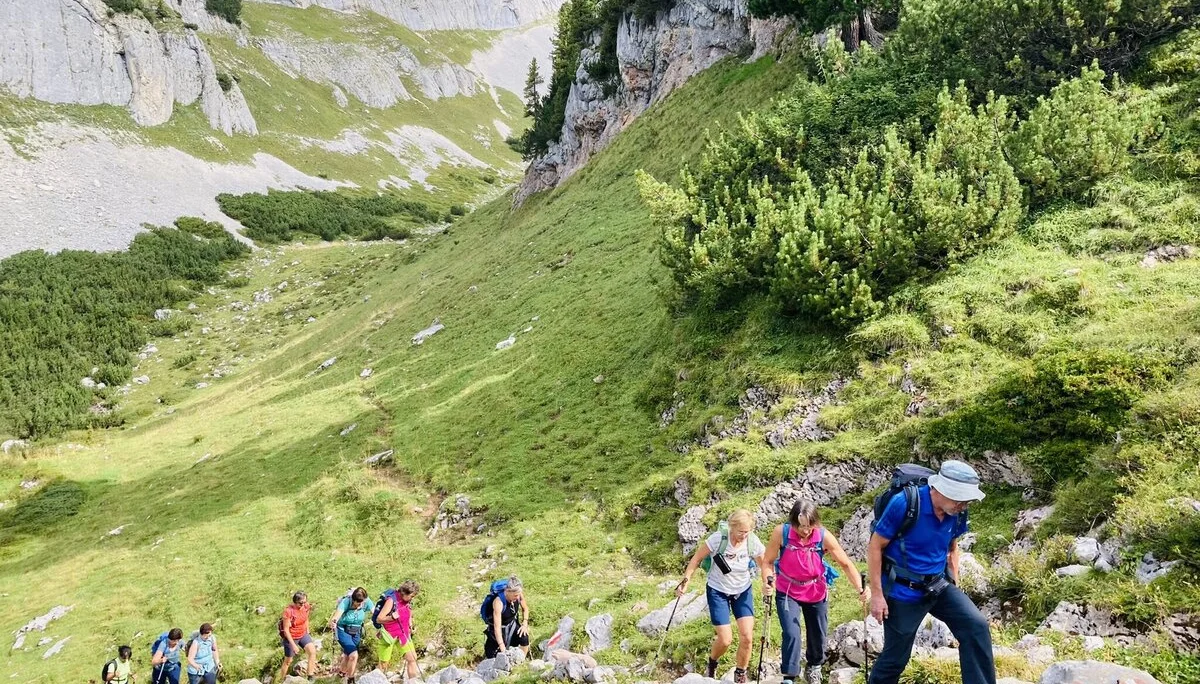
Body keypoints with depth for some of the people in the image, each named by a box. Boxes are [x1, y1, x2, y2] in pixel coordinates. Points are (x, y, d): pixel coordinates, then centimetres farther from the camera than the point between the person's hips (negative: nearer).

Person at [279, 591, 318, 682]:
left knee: (313, 651, -14)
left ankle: (310, 676, -4)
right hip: (291, 637, -4)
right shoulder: (288, 611, -28)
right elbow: (286, 630, -22)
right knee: (288, 661, 8)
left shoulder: (306, 606, -12)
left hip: (303, 635, 5)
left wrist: (308, 634, 11)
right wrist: (293, 645, -22)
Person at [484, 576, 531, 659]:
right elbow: (497, 627, -36)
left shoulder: (518, 595, -18)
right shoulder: (498, 602, -33)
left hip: (512, 624, 5)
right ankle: (488, 646, 19)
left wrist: (525, 624, -10)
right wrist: (502, 648, -41)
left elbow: (525, 609, 5)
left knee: (524, 638, -21)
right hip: (500, 628, -5)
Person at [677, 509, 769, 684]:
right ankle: (712, 663, 31)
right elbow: (697, 559, -13)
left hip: (743, 591, 2)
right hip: (718, 591, -2)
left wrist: (768, 580, -24)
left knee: (747, 637, -8)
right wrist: (685, 581, -14)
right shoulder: (718, 539, -26)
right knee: (725, 640, -5)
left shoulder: (753, 542, -19)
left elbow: (764, 564, -4)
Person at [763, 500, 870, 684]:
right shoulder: (781, 532, -25)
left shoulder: (824, 537, -24)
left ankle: (814, 666, 48)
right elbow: (769, 561, -13)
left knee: (818, 636, 17)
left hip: (816, 593, 2)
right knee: (791, 634, -15)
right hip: (787, 592, -2)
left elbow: (846, 564, -15)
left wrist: (860, 589, -28)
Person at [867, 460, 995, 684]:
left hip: (938, 586, 5)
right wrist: (877, 594, -17)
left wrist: (955, 587, 13)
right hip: (903, 591, -5)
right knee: (896, 657, 5)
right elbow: (875, 547, -16)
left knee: (976, 626, -15)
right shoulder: (904, 504, -24)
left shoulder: (956, 512, -6)